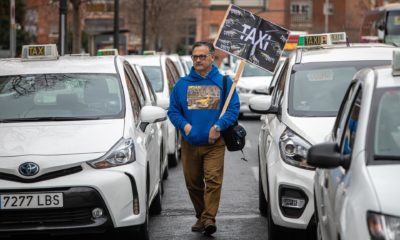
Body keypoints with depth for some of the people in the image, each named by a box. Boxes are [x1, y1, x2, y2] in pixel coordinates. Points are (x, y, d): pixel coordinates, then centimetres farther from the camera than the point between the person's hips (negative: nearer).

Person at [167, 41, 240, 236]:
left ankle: (209, 219, -18)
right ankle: (201, 217, 23)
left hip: (214, 143, -3)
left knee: (213, 180, -15)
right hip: (190, 144, 3)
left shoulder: (224, 82, 4)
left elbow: (234, 108, -1)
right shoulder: (182, 84, 9)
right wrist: (184, 125, -8)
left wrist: (218, 126, -15)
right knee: (193, 183, 8)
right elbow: (173, 110, 11)